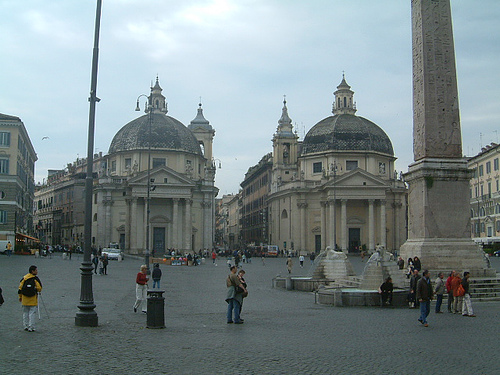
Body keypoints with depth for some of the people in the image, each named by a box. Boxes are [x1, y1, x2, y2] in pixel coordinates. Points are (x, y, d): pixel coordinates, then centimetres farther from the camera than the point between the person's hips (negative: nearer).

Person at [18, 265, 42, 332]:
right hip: (33, 299, -4)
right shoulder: (35, 278, -9)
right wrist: (36, 290, 13)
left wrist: (20, 297, 16)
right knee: (32, 313, 1)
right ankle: (31, 327, 0)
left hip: (24, 298, 4)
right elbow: (39, 288, -11)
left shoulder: (24, 278, 4)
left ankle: (26, 326, 18)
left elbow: (20, 288, 6)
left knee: (25, 313, 14)